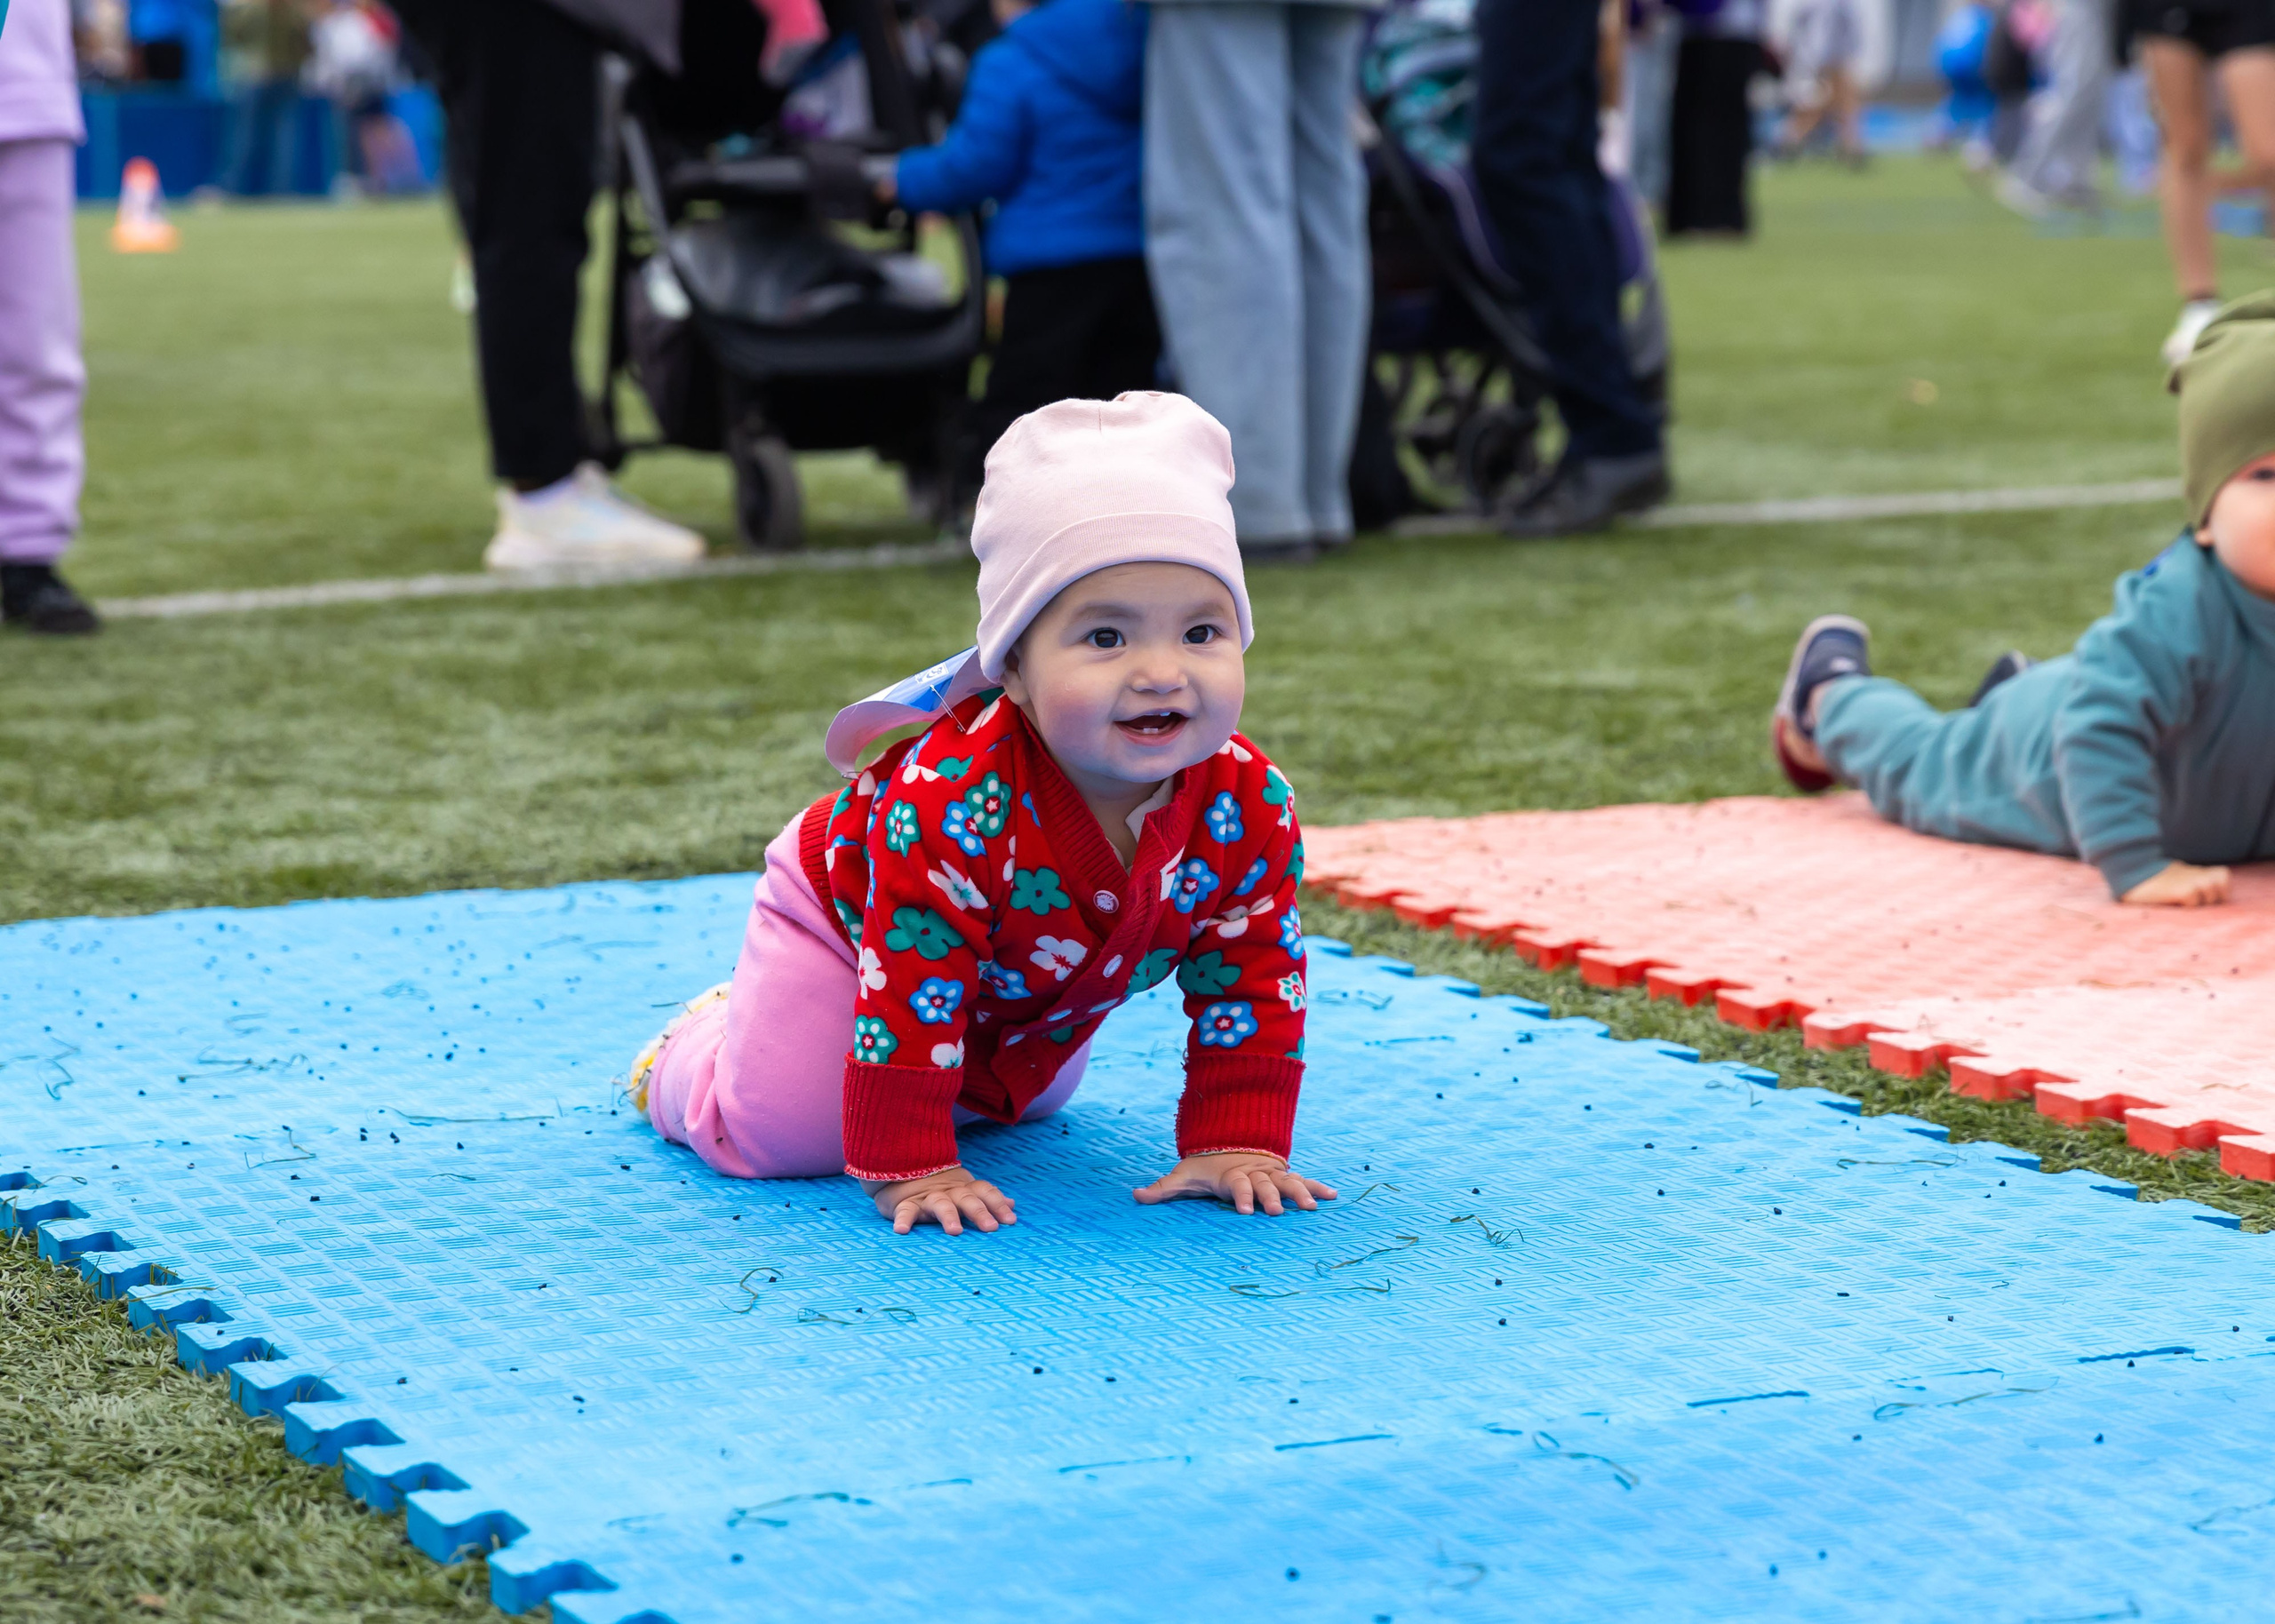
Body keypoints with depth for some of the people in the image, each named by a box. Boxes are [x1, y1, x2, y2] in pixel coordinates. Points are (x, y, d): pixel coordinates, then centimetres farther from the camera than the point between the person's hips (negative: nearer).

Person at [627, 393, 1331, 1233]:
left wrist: (1237, 1146, -23)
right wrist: (908, 1170, -36)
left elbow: (1253, 978, -20)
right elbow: (909, 994, -40)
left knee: (1025, 1098, 28)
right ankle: (692, 1052, 21)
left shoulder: (1251, 807, -32)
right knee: (776, 1132, -11)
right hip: (845, 910, -5)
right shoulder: (955, 800, -47)